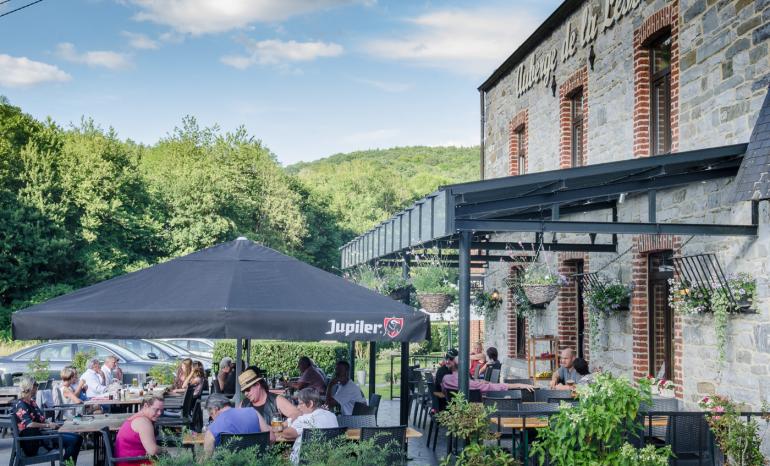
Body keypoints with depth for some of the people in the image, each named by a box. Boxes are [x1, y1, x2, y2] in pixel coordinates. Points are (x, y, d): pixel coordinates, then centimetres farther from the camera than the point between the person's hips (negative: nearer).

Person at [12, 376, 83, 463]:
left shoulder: (31, 402, 15)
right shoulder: (20, 405, -12)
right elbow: (29, 424, -24)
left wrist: (50, 423, -1)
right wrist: (48, 425, -13)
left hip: (41, 433, 10)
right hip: (34, 440, -10)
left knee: (78, 438, 2)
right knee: (73, 440, -21)